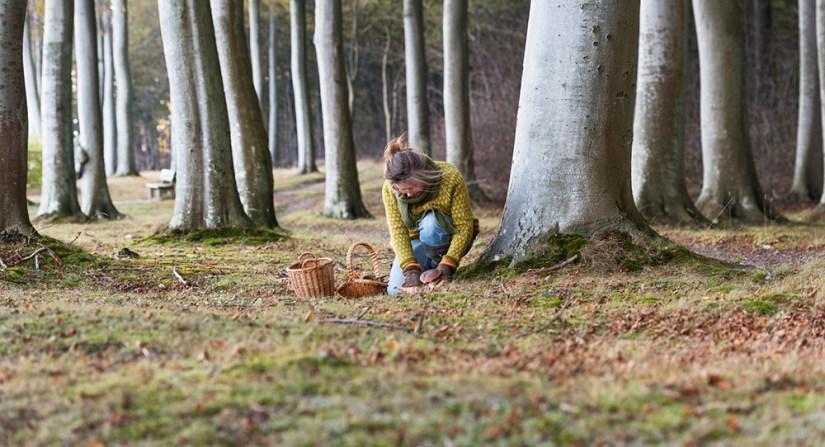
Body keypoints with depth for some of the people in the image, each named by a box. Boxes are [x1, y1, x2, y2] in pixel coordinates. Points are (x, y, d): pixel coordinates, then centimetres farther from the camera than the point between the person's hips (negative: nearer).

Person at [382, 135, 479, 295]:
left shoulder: (450, 177, -27)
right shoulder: (390, 189, -21)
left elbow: (465, 225, -25)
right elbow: (398, 232, -24)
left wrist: (447, 264, -34)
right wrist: (411, 270, -37)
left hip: (450, 238, -3)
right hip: (416, 240, 3)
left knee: (430, 222, -36)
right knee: (396, 289, -19)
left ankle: (438, 265, -10)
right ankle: (429, 266, 10)